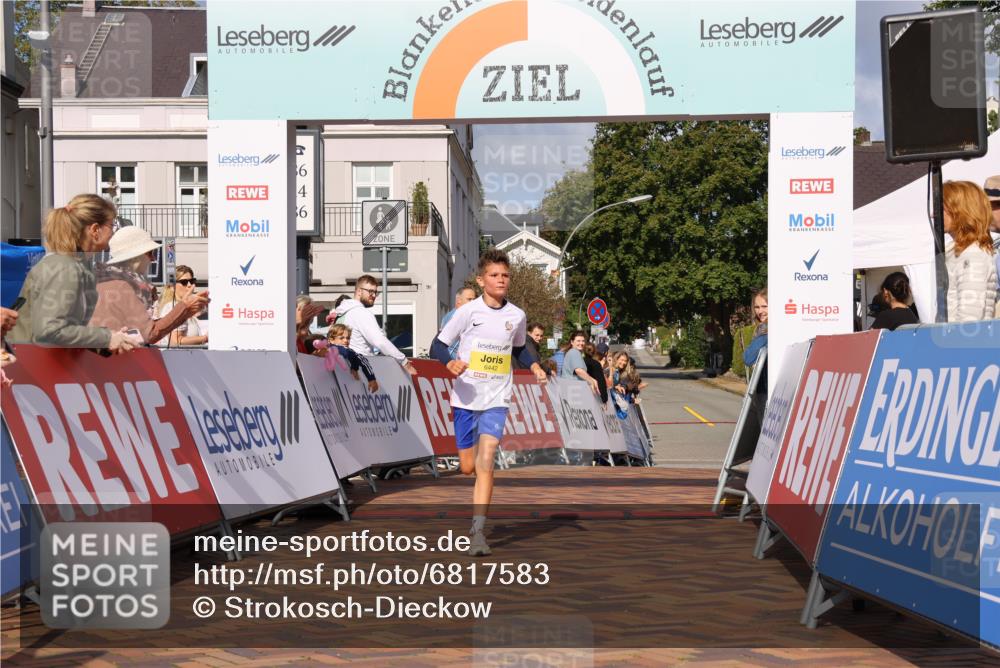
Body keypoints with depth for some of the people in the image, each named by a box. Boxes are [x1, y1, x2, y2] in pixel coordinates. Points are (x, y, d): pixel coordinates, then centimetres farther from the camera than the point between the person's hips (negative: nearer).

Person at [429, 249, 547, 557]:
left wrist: (535, 366, 3)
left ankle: (478, 531, -17)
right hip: (466, 398, 0)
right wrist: (450, 363, -23)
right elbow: (437, 345, -3)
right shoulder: (468, 311, -6)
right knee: (467, 467, 5)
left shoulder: (516, 315, 2)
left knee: (485, 461, -16)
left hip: (497, 399, 0)